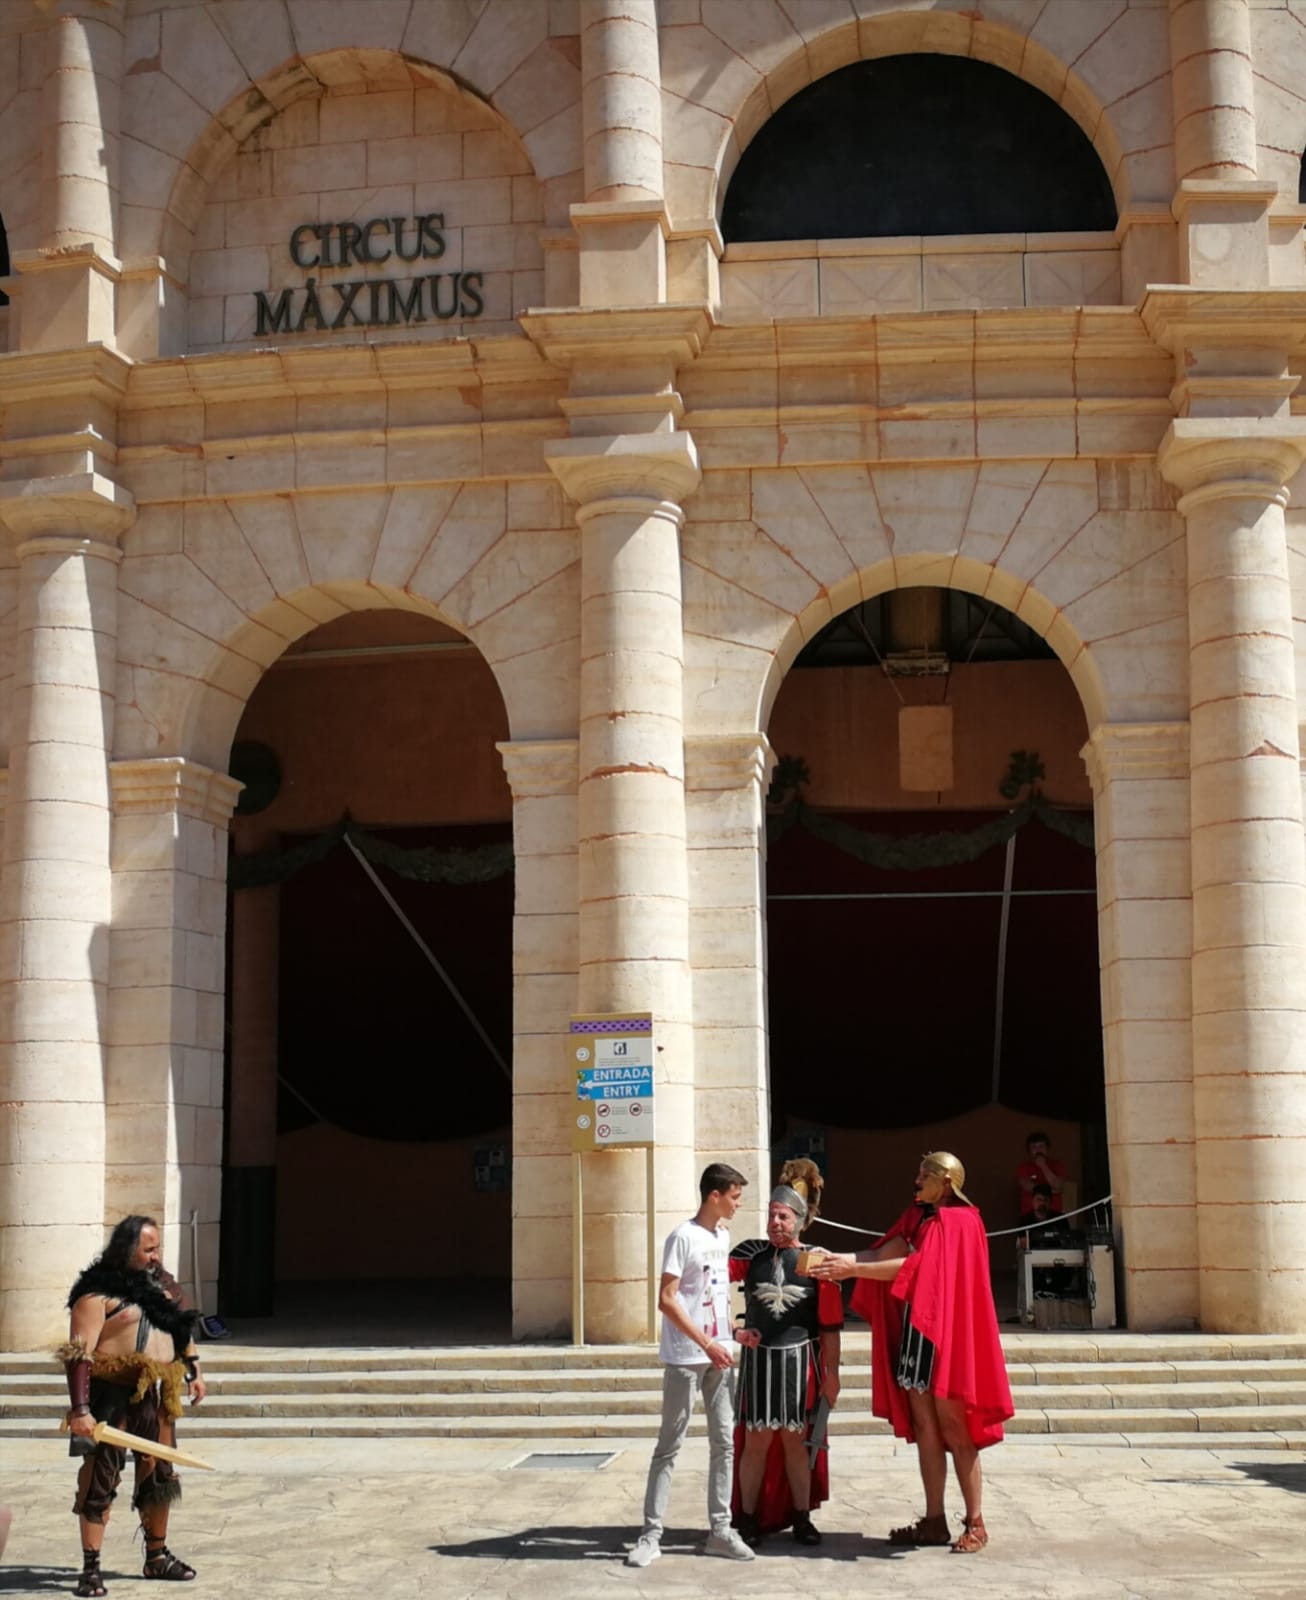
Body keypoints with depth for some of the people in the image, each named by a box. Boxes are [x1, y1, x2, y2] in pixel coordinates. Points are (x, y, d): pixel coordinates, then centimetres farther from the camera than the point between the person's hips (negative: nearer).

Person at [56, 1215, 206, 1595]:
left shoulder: (159, 1286, 14)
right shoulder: (98, 1294, -11)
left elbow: (183, 1329, 27)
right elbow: (79, 1354, -18)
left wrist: (193, 1371, 19)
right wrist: (80, 1409, -25)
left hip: (156, 1396, 7)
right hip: (112, 1395, -7)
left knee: (159, 1476, 14)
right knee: (100, 1479, -3)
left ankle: (157, 1557, 28)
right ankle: (90, 1568, 3)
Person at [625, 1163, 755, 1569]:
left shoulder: (724, 1237, 10)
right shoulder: (683, 1238, -13)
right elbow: (666, 1300, -17)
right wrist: (706, 1344, -20)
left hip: (719, 1353, 7)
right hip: (685, 1356, -7)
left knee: (724, 1442, 7)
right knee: (670, 1445, -3)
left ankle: (719, 1530, 14)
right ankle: (651, 1534, 2)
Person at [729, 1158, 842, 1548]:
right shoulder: (752, 1254, -1)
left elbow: (830, 1325, 1)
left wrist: (831, 1374, -1)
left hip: (800, 1359, 0)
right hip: (758, 1358, 0)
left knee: (796, 1441, 8)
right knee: (756, 1441, 3)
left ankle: (801, 1518, 20)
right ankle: (748, 1518, 14)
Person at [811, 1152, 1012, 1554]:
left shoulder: (959, 1222, -12)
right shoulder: (919, 1216, 13)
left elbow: (913, 1265, -20)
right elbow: (888, 1251, 2)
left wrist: (853, 1270, -21)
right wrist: (840, 1259, -11)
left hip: (944, 1332, -8)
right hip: (915, 1329, 8)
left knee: (952, 1427, -2)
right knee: (924, 1426, 8)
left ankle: (975, 1523, 6)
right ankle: (934, 1521, 13)